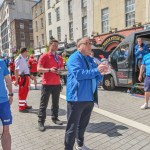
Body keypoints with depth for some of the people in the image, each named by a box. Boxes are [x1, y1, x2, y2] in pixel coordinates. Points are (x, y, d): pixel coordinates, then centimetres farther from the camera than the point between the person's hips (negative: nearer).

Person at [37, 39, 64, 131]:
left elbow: (62, 69, 20)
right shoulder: (44, 56, -4)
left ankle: (55, 118, 28)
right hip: (47, 84, -5)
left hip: (57, 84, 5)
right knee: (43, 104, 2)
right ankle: (41, 122, 11)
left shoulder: (60, 58, 12)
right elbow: (39, 69, -11)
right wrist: (49, 69, -23)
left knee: (56, 103, 14)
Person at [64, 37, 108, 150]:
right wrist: (96, 70, -19)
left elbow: (97, 78, 16)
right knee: (73, 127, 2)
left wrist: (101, 73, -6)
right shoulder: (75, 57, -7)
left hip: (89, 98, 8)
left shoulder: (90, 60, 16)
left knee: (83, 125, 23)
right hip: (77, 98, -8)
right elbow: (78, 74, -24)